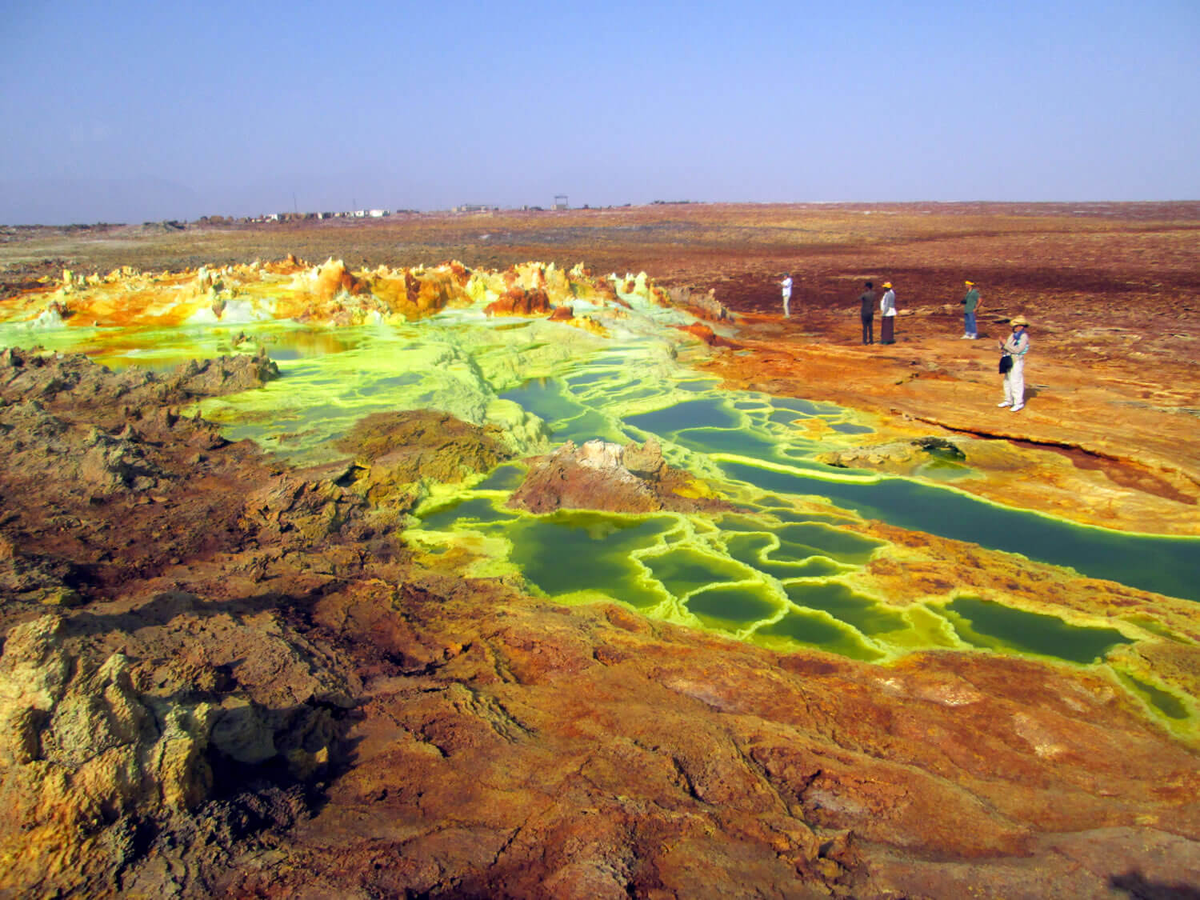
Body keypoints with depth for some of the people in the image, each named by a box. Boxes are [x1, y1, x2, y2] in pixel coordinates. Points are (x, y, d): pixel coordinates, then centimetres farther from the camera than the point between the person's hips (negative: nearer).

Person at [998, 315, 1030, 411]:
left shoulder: (1024, 337, -13)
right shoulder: (1013, 335, 12)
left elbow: (1017, 350, -21)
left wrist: (1006, 344, -20)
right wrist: (1003, 348, -5)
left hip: (1017, 361, -9)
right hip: (1009, 360, 9)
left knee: (1016, 382, -8)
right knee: (1007, 381, 14)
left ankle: (1019, 403, -2)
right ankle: (1008, 400, 25)